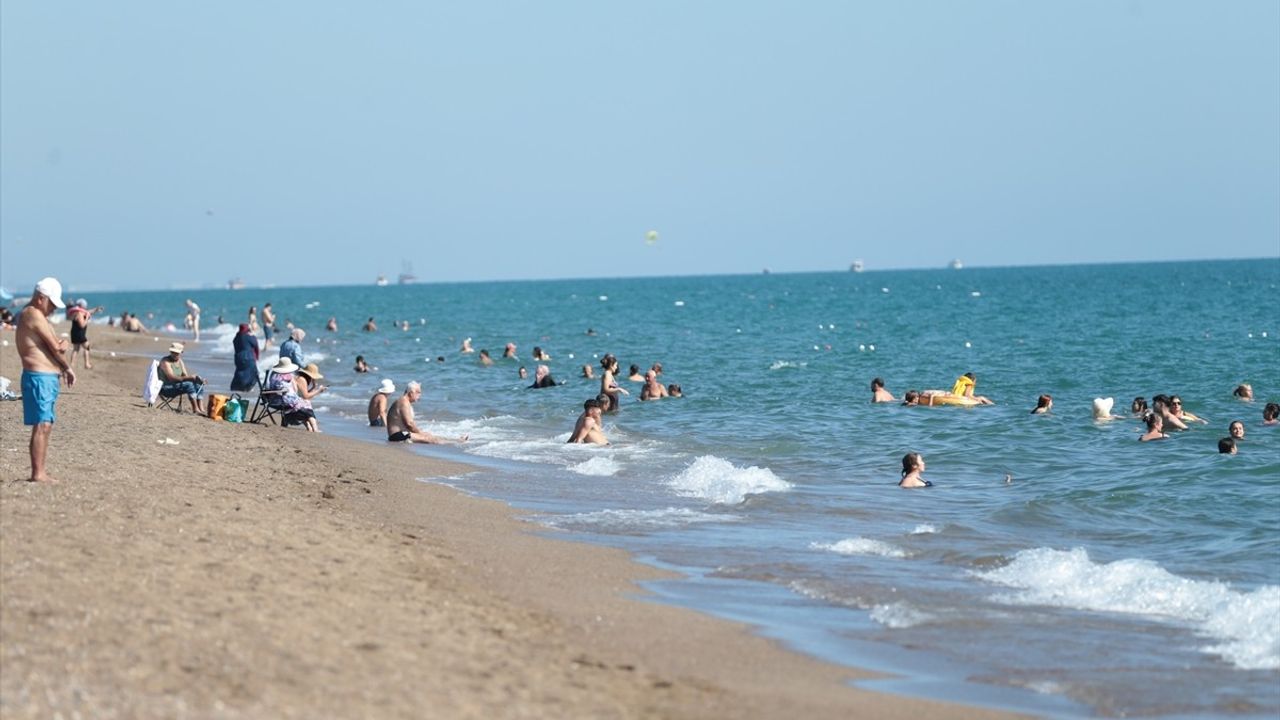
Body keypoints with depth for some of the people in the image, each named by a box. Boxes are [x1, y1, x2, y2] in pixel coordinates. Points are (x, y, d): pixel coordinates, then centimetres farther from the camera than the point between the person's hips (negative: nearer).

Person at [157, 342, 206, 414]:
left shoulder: (180, 361, 11)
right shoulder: (165, 361, -14)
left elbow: (185, 376, 9)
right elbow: (172, 378, -25)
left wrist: (195, 378, -12)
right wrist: (190, 378, -31)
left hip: (176, 385, 9)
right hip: (166, 388, -9)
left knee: (199, 385, -4)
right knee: (189, 384, -29)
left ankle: (201, 409, -19)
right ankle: (195, 409, -32)